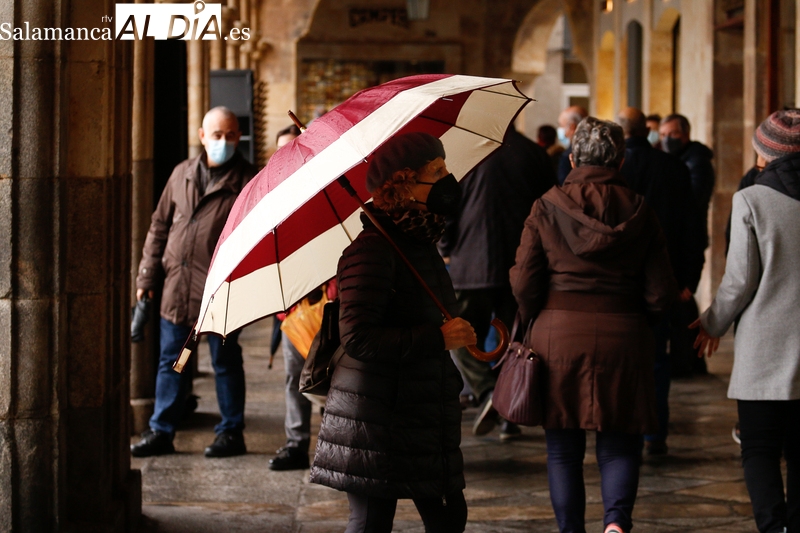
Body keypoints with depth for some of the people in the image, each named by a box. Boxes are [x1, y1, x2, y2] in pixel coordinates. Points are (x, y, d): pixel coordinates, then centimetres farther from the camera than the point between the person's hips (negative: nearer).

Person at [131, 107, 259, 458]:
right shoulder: (182, 174, 12)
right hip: (177, 286, 5)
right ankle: (161, 431, 19)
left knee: (225, 362, 4)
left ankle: (231, 433, 15)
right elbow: (160, 225, 17)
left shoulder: (247, 180, -2)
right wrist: (147, 274, 12)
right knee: (171, 360, 10)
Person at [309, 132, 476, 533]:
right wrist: (438, 338, -22)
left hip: (424, 411, 9)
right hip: (378, 417, -9)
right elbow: (358, 338, -24)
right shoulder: (372, 250, -17)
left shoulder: (421, 243, 12)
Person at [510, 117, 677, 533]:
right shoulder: (639, 211, 1)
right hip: (623, 338, 1)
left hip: (558, 335, 0)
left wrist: (537, 325, 14)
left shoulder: (548, 207, -2)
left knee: (563, 449, 11)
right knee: (620, 444, 9)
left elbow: (524, 283, -4)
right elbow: (661, 292, 1)